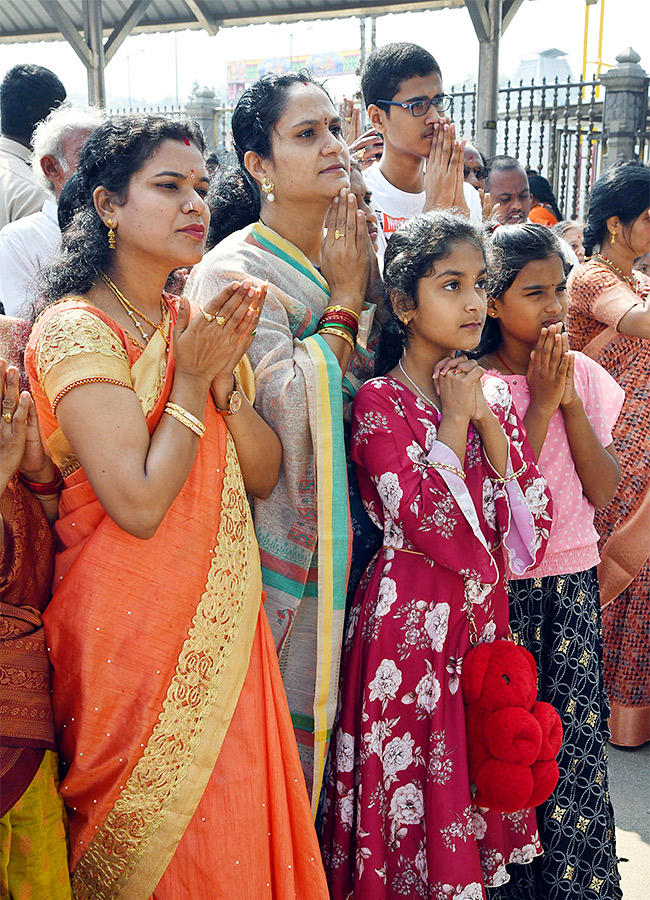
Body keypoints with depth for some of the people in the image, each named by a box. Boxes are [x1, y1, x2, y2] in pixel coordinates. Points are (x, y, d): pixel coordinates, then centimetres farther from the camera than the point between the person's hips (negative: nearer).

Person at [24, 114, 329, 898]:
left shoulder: (195, 325, 9)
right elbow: (139, 503, -22)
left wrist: (224, 374, -11)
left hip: (224, 622, 7)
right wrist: (190, 379, -14)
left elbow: (263, 474, 3)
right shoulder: (76, 328, -14)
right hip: (133, 625, -6)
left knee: (235, 831, 16)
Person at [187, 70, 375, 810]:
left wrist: (360, 288, 2)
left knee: (338, 708, 18)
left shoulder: (343, 258, 9)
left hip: (345, 534, 7)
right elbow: (295, 409, -24)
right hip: (281, 537, -7)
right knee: (281, 733, 6)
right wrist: (345, 301, -14)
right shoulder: (235, 271, -13)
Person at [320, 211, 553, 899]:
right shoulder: (379, 399, -11)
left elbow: (534, 518, 1)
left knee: (476, 770, 17)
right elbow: (424, 520, -21)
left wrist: (488, 421, -9)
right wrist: (454, 419, -15)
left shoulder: (490, 392, 7)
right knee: (410, 783, 6)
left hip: (483, 608, 6)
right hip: (411, 615, -5)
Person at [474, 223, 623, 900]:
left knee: (574, 748, 2)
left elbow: (604, 491, -1)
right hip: (498, 586, -3)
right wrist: (540, 404, -15)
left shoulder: (583, 374, 6)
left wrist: (571, 403, -10)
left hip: (572, 585, 3)